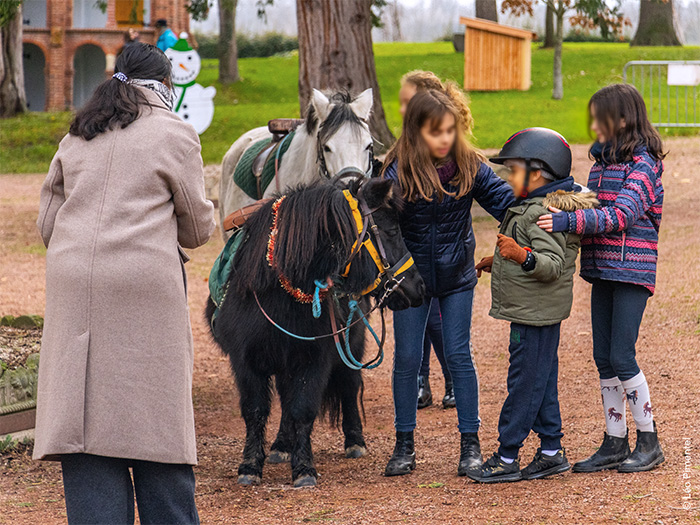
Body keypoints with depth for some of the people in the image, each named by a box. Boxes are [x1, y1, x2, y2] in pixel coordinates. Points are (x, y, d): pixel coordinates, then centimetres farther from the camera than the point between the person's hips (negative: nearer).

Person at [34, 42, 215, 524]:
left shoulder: (76, 138, 16)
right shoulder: (175, 134, 3)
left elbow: (47, 224, 16)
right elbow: (199, 228, 8)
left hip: (72, 279, 4)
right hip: (146, 283, -3)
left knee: (84, 418, 2)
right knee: (155, 413, 4)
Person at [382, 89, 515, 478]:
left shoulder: (469, 167, -9)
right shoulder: (399, 172, -15)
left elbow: (503, 199, -10)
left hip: (456, 275, 1)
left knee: (458, 356, 3)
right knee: (407, 358, 5)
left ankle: (470, 443, 11)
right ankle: (404, 445, 17)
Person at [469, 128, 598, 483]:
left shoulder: (543, 214, -20)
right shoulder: (530, 209, 15)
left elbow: (552, 264, -29)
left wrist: (522, 255, -43)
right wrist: (499, 262, 36)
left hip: (535, 314, -11)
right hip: (537, 312, 11)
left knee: (525, 384, -4)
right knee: (542, 384, 14)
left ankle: (506, 459, 0)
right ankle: (551, 453, 20)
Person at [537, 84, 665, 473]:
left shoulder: (643, 163, -11)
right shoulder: (603, 160, 14)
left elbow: (621, 214, -23)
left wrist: (568, 221, -30)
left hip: (632, 271, -8)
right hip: (603, 270, 8)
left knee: (622, 357, -8)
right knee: (603, 358, 7)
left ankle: (650, 443, 4)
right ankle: (615, 444, 14)